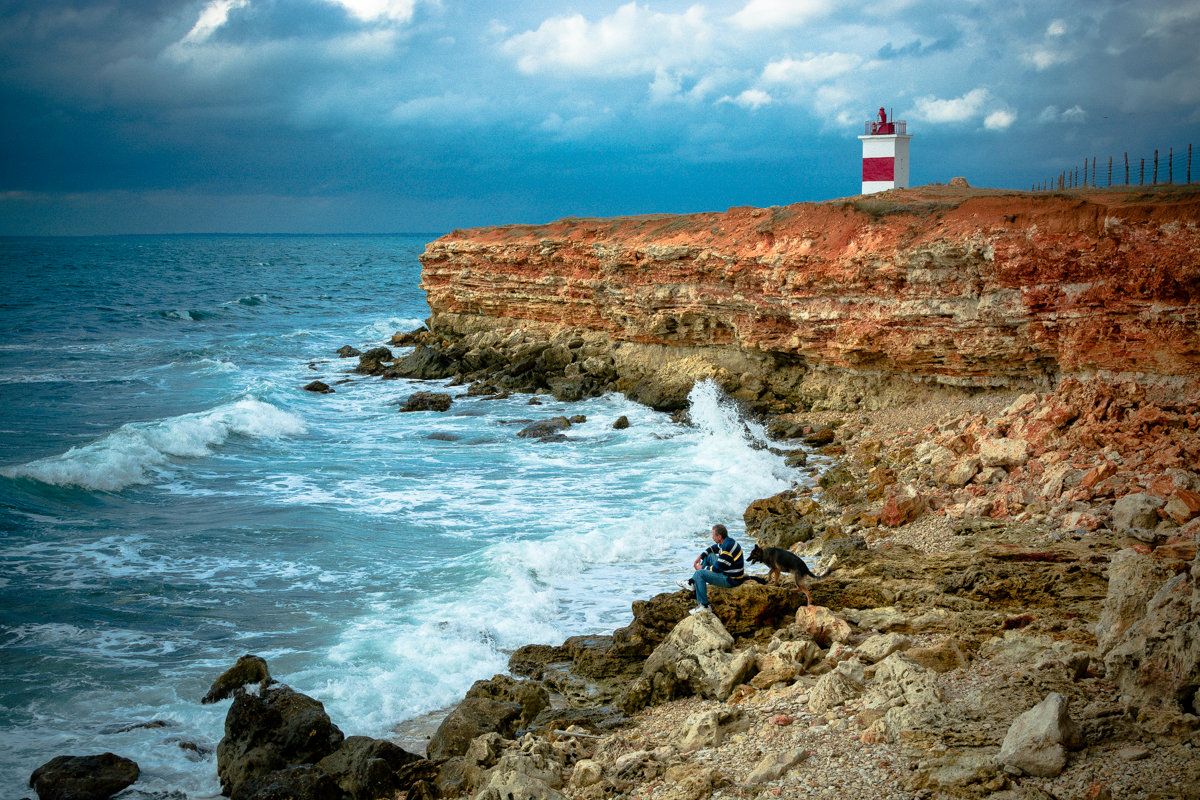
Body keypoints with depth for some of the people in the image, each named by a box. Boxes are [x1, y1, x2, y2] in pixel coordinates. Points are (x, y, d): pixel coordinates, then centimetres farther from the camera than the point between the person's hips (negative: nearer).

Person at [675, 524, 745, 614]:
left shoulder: (727, 547, -28)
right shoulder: (726, 541, 3)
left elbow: (717, 568, -22)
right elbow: (714, 548, 23)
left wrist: (702, 568, -6)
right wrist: (700, 556, 11)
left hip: (731, 580, -10)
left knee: (699, 573, -18)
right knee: (709, 556, 21)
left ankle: (704, 606, -13)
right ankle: (691, 583, 20)